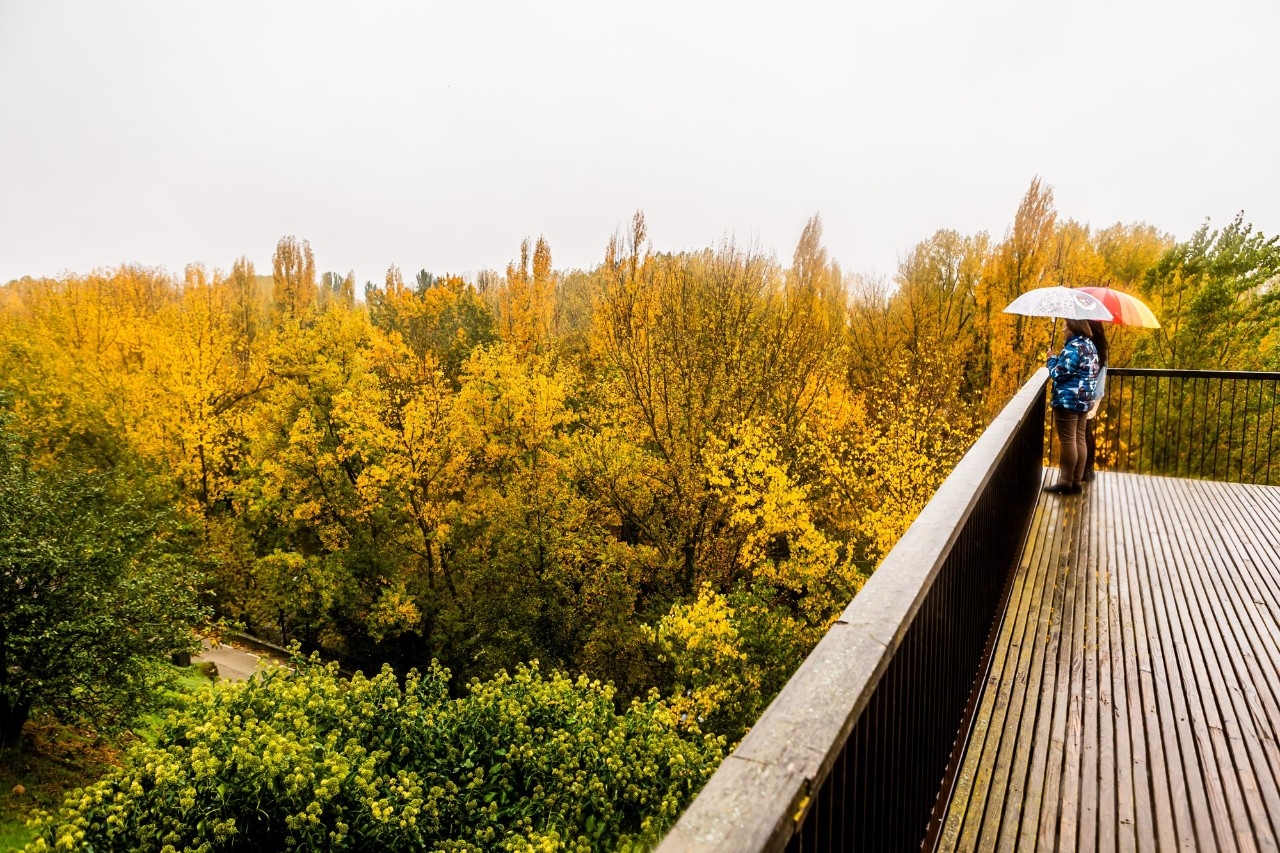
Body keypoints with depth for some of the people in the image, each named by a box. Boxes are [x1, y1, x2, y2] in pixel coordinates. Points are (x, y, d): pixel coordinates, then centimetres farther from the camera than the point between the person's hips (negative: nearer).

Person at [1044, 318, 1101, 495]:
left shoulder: (1073, 347, -17)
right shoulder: (1090, 345, 13)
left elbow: (1059, 373, -17)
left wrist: (1052, 359, -1)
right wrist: (1060, 359, 15)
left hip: (1068, 400, -10)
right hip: (1083, 400, 10)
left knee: (1067, 442, -4)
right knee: (1079, 440, 11)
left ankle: (1066, 482, 2)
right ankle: (1077, 481, 16)